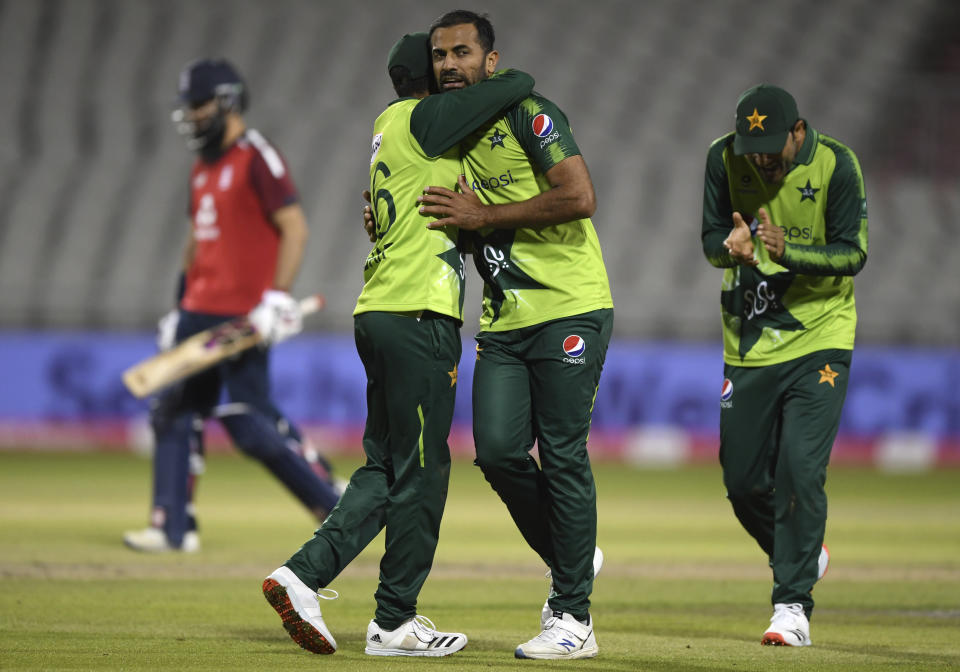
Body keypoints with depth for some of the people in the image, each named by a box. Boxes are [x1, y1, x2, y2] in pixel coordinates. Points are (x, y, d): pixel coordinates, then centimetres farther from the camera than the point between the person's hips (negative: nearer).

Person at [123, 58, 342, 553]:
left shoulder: (258, 159, -10)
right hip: (200, 312, 9)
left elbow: (294, 228, -15)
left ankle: (330, 499, 4)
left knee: (250, 422, -9)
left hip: (243, 315, -9)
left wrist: (277, 298, -22)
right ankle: (173, 526, 6)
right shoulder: (203, 168, 16)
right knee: (175, 410, 4)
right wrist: (182, 306, 20)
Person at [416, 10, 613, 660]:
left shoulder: (529, 115, -8)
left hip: (569, 311, -7)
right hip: (504, 321, 7)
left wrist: (483, 216, -15)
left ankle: (573, 619, -1)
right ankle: (570, 560, 20)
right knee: (499, 451, -5)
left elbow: (579, 198, -21)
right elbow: (445, 230, 26)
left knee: (562, 457, -6)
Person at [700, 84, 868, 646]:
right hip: (749, 343, 4)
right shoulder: (724, 158, -6)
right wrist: (731, 246, -26)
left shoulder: (837, 165, -14)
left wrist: (787, 252, -33)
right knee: (743, 480, 5)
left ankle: (793, 607, -11)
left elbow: (853, 254, -15)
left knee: (800, 468, -17)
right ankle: (804, 556, 34)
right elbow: (710, 240, -2)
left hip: (819, 340, -4)